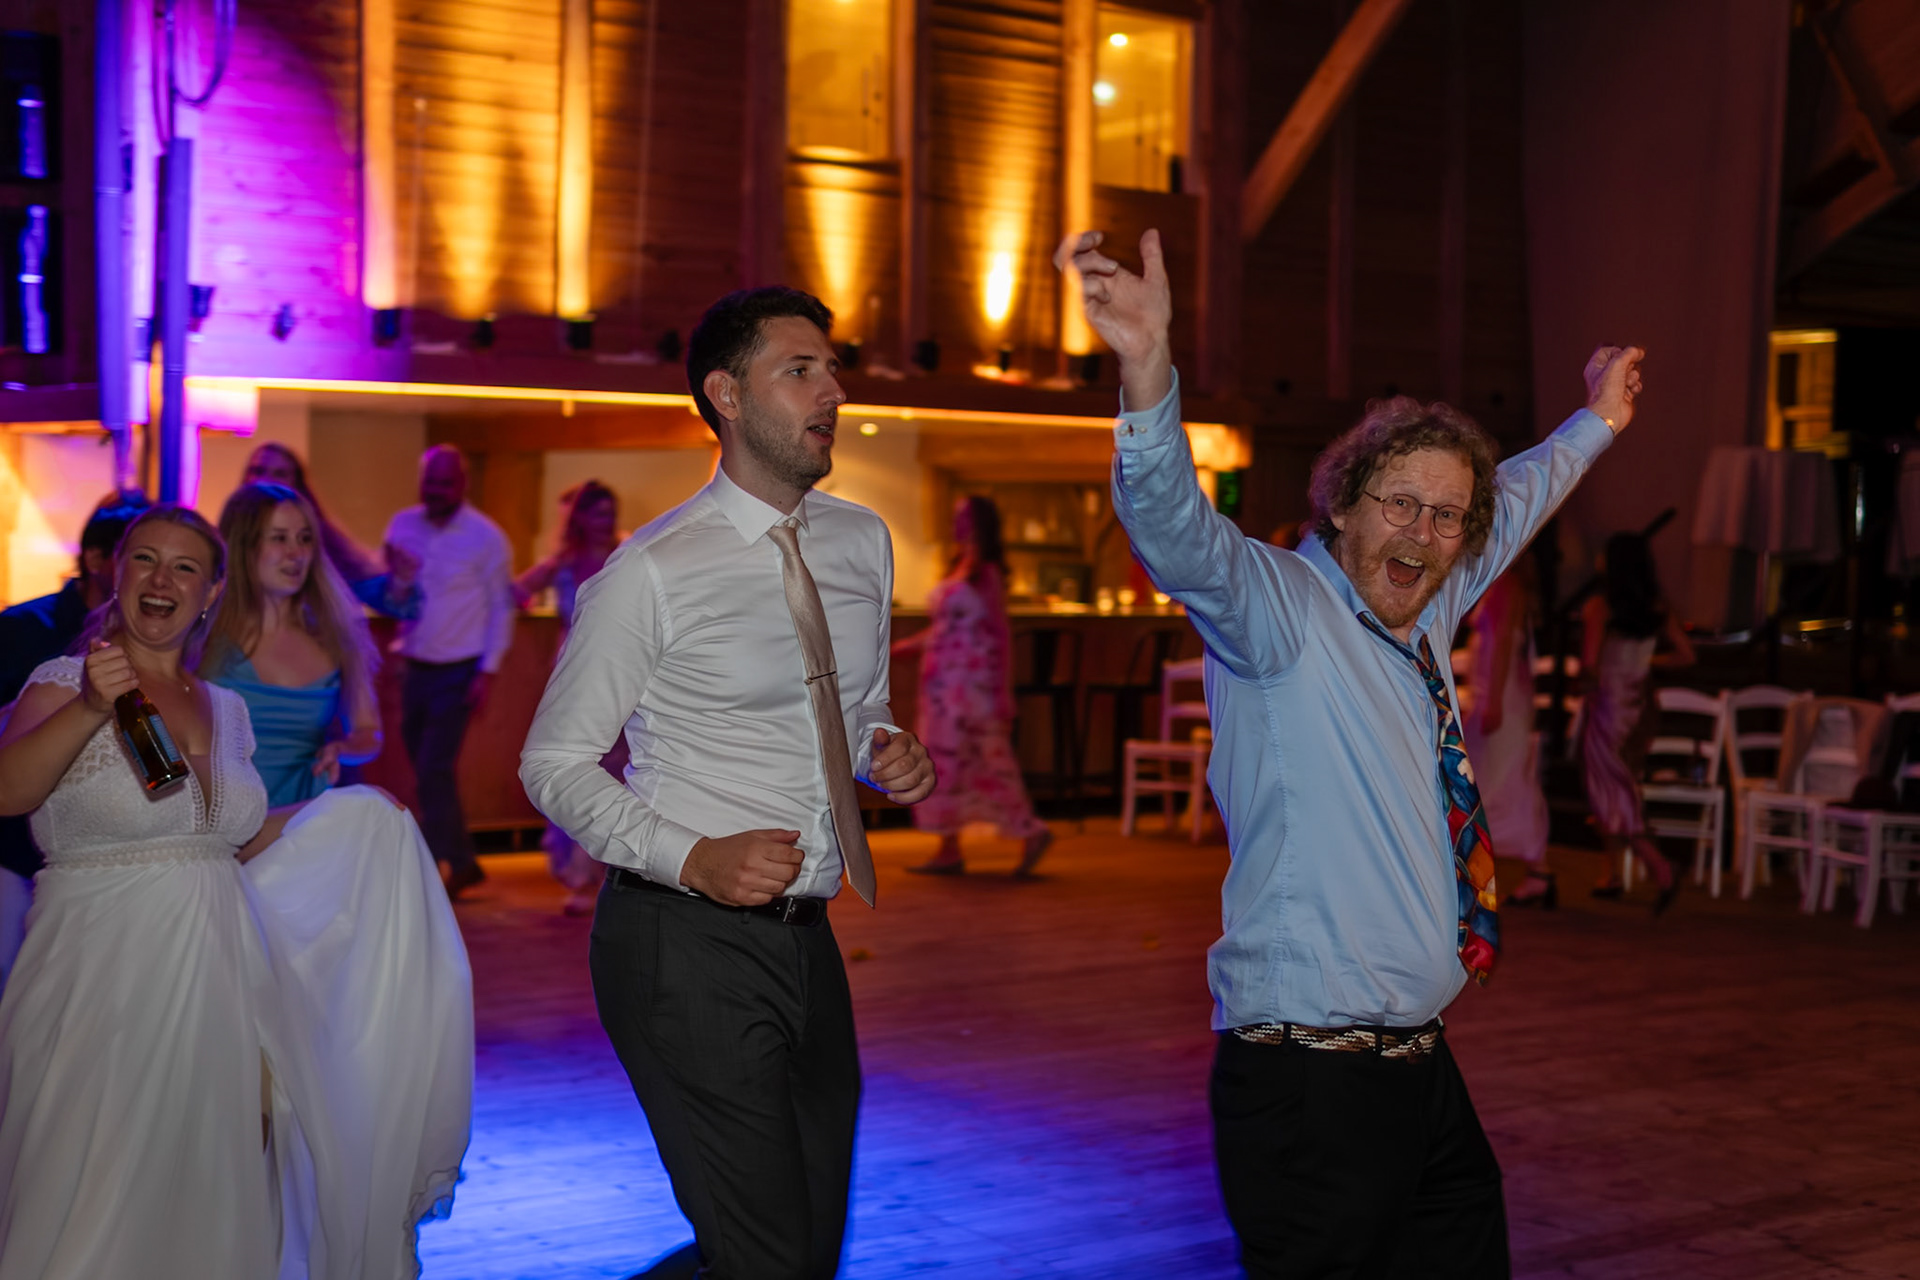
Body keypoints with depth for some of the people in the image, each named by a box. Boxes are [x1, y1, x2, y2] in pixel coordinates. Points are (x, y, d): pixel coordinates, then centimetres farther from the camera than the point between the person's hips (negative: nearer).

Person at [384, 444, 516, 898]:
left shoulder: (486, 537, -7)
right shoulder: (402, 526, 6)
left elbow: (502, 608, -5)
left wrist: (487, 672, -11)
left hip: (460, 670, -5)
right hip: (415, 667, 5)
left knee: (434, 770, -10)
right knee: (428, 770, 10)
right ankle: (463, 863, 23)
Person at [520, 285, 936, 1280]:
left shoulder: (864, 543, 9)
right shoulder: (652, 573, -10)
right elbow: (554, 763, -5)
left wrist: (888, 753, -1)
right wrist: (692, 857, -19)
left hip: (807, 939, 7)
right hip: (688, 945, -7)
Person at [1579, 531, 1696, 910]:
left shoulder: (1599, 605, -15)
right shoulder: (1657, 608, 2)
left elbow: (1590, 662, -22)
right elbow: (1686, 655, 4)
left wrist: (1588, 679, -1)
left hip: (1607, 706, -6)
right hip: (1639, 707, 6)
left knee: (1611, 799, -2)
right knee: (1619, 790, 19)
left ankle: (1661, 869, -17)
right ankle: (1613, 875, 25)